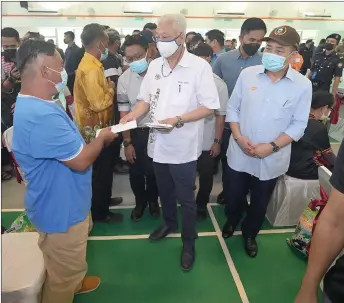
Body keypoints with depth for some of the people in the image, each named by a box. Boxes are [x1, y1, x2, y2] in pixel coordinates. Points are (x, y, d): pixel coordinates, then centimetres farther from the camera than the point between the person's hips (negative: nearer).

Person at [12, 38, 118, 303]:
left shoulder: (34, 104, 3)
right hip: (60, 209, -11)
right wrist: (102, 138, -13)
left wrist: (94, 138, 4)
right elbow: (80, 161, -30)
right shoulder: (41, 115, -34)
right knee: (63, 271, 15)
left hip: (65, 202, 11)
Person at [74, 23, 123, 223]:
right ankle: (99, 212, 20)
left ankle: (103, 199, 40)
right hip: (96, 128, -10)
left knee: (104, 168, 22)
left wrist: (107, 86, 1)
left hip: (99, 126, 10)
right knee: (101, 170, 4)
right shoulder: (90, 69, -24)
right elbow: (99, 103, -28)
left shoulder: (92, 64, 9)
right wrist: (111, 88, -13)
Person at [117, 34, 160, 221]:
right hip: (136, 133, 2)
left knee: (153, 171, 13)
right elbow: (124, 113, -2)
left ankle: (153, 200, 40)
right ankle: (140, 202, 39)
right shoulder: (124, 79, -8)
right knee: (136, 172, 13)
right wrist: (127, 143, -2)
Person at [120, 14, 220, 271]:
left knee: (186, 198, 10)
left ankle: (189, 243, 30)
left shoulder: (199, 66, -13)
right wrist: (132, 116, -10)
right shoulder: (154, 65, 4)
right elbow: (146, 100, 9)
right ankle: (169, 223, 50)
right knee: (165, 191, 24)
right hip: (159, 143, 6)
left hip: (183, 146, -5)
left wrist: (178, 119, -25)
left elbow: (210, 107, -14)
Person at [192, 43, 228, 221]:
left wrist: (217, 141, -4)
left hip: (207, 142, -1)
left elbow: (220, 115, -3)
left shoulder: (219, 84, -7)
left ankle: (201, 206, 36)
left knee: (206, 177, 13)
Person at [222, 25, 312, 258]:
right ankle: (232, 221, 51)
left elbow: (298, 125, -7)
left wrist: (273, 146, -19)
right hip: (239, 153, 1)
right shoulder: (248, 74, -6)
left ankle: (250, 234, 47)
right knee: (232, 196, 17)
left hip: (271, 158, -1)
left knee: (260, 203, 18)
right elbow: (232, 107, 0)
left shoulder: (303, 85, -10)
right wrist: (238, 136, -13)